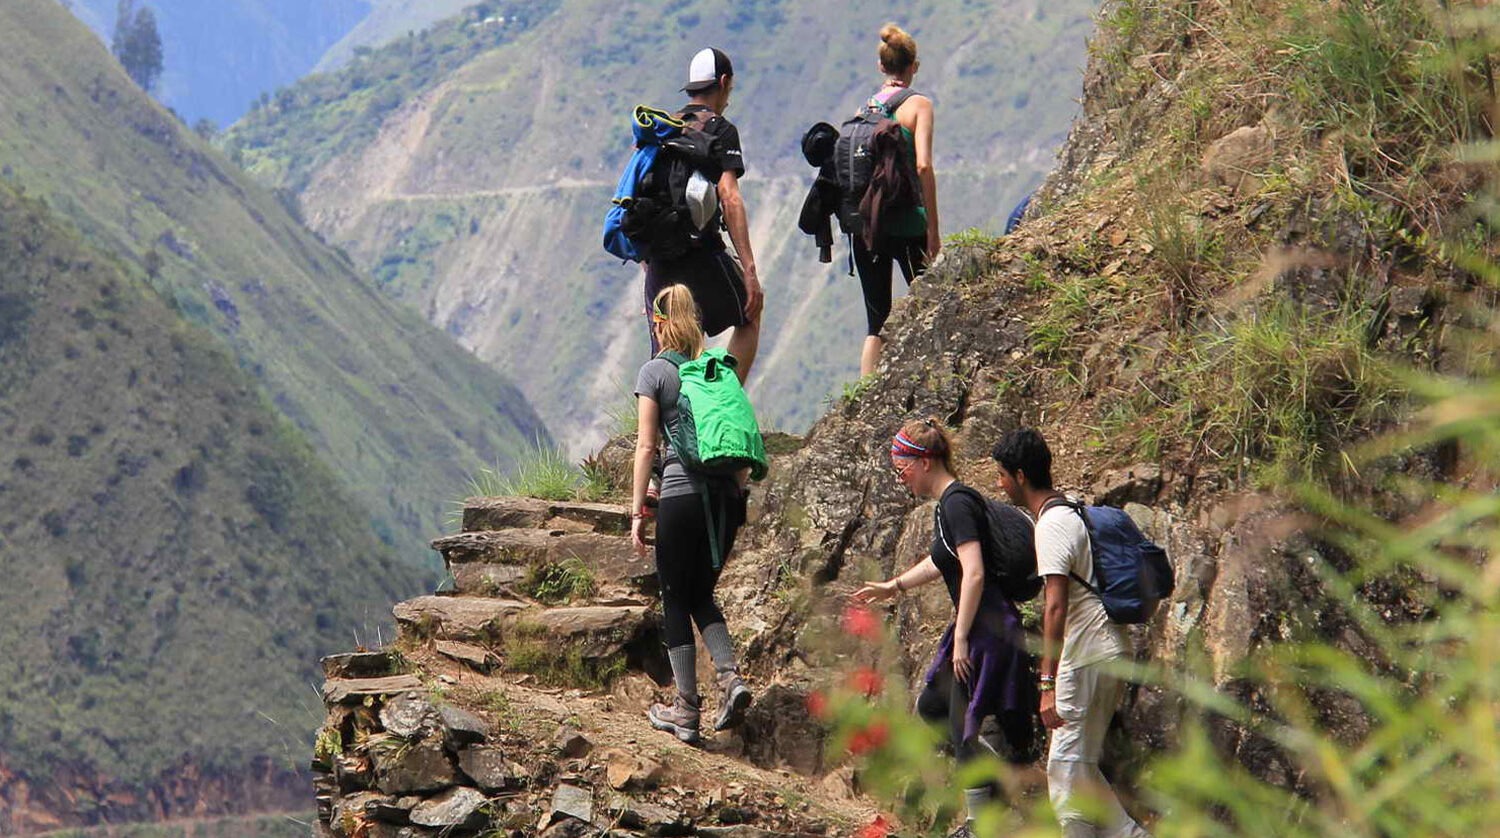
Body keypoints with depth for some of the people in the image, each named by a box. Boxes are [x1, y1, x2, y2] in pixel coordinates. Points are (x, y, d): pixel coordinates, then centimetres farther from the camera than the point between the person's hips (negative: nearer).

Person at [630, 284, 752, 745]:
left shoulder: (655, 372, -2)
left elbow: (647, 446, -6)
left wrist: (638, 511, -3)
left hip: (681, 493, -5)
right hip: (725, 492, 5)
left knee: (676, 600, 7)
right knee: (702, 594, 18)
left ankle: (686, 709, 6)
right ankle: (730, 676, -4)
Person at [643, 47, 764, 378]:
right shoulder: (720, 130, -3)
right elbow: (729, 199, -14)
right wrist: (749, 270, -17)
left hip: (659, 255, 5)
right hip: (702, 252, -5)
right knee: (750, 316, 19)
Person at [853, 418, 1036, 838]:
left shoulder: (957, 504, -17)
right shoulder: (946, 504, 13)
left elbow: (974, 574, -25)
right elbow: (942, 562, 31)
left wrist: (961, 639, -23)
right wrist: (894, 586, 36)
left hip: (988, 630, -10)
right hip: (976, 629, 10)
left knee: (962, 730, -3)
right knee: (930, 708, 19)